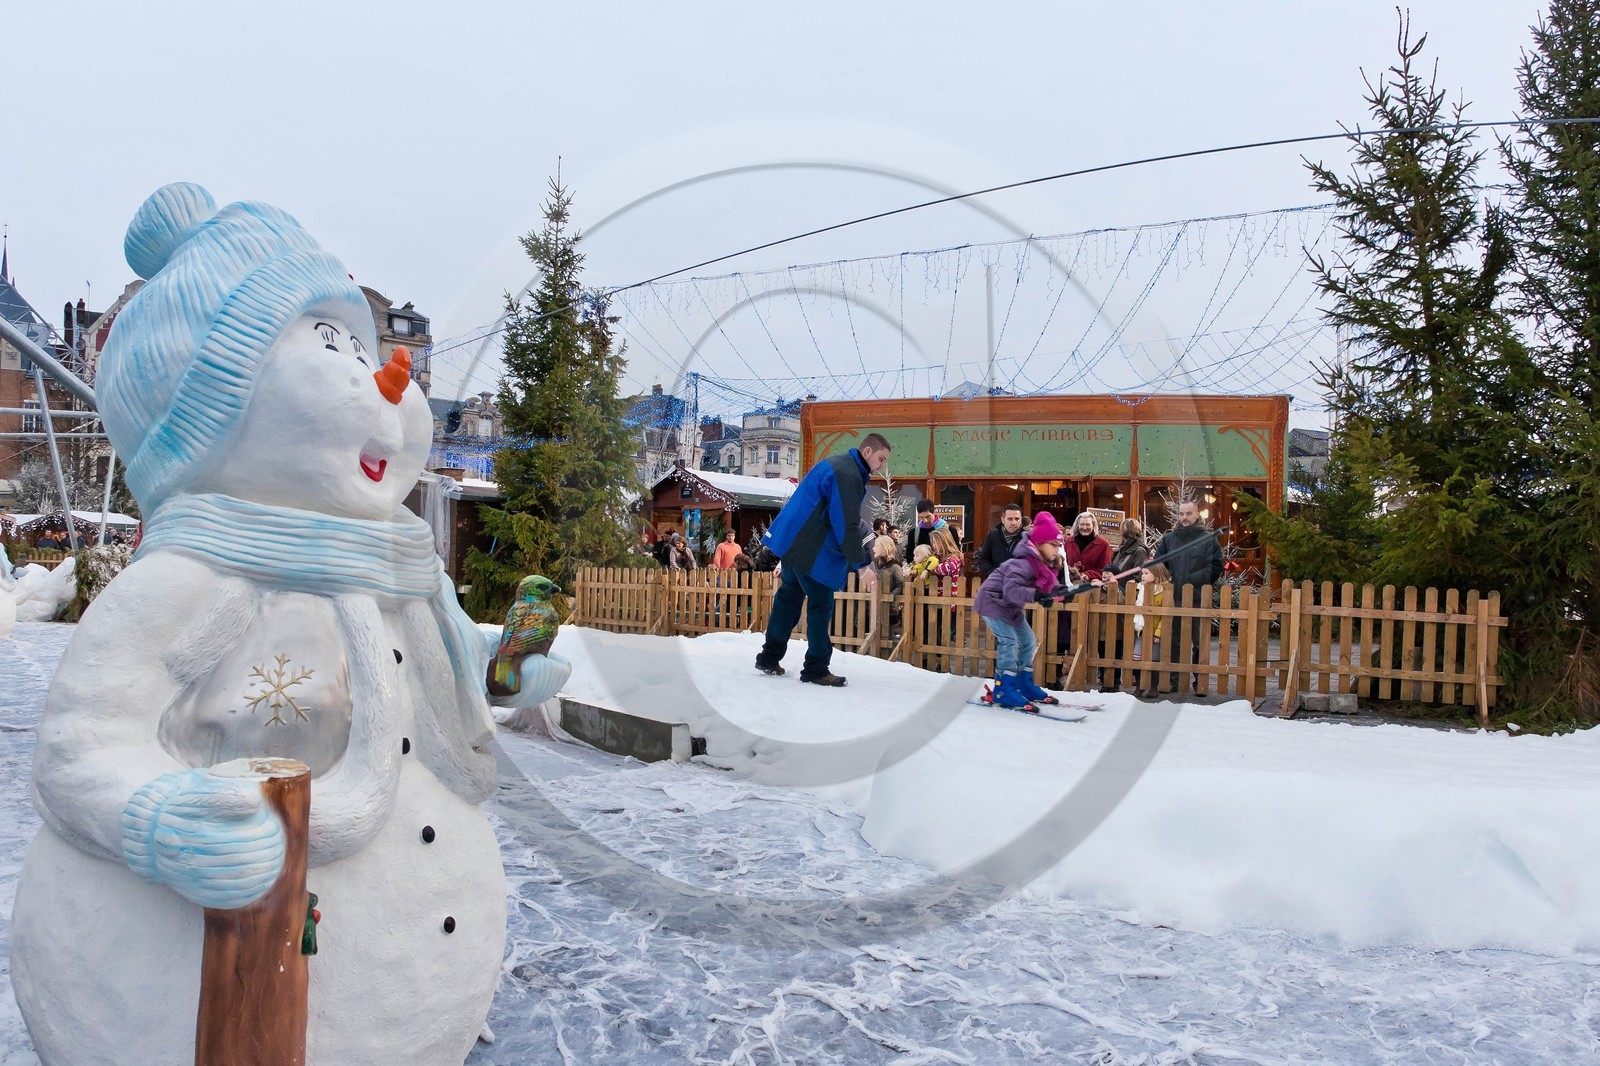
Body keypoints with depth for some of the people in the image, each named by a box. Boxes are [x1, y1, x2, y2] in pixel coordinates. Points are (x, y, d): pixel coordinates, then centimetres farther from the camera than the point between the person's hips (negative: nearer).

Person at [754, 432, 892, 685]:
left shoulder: (837, 464, 16)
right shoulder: (847, 474, -18)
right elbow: (846, 525, -21)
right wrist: (860, 563, -17)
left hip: (792, 540, 11)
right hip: (810, 550, -11)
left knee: (789, 596, 16)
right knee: (820, 606, -3)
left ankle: (769, 657, 23)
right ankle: (816, 669, 4)